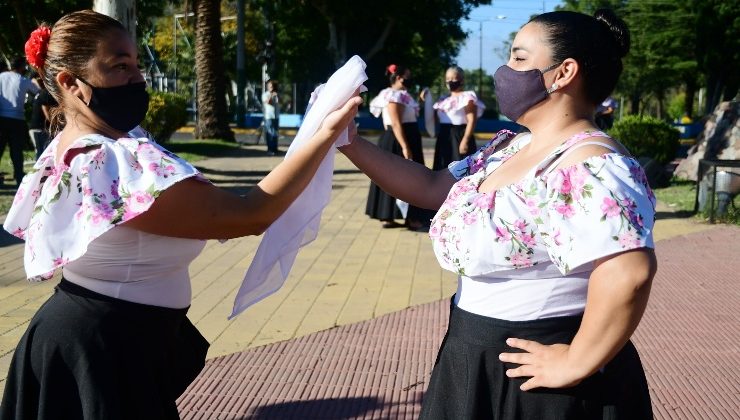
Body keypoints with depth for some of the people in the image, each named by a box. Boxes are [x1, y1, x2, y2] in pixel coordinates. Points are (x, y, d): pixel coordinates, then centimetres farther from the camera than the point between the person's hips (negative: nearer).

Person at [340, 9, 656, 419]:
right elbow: (430, 188, 10)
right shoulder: (508, 149, 7)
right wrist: (349, 142, 4)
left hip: (535, 378, -9)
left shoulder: (590, 168, -24)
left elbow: (629, 272, -36)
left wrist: (576, 364, -27)